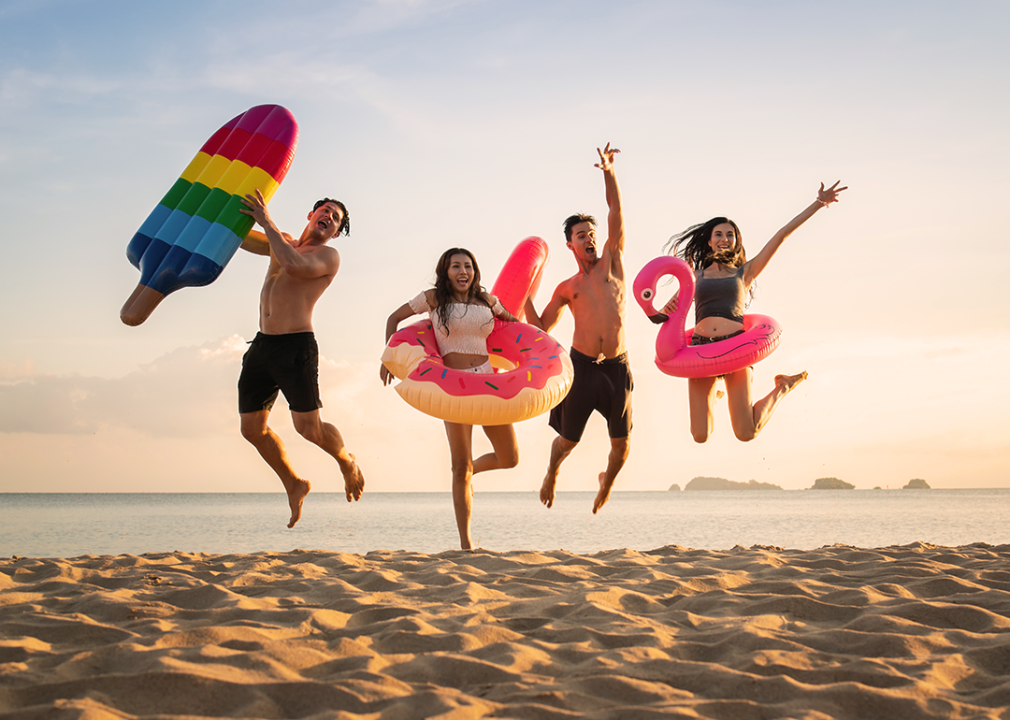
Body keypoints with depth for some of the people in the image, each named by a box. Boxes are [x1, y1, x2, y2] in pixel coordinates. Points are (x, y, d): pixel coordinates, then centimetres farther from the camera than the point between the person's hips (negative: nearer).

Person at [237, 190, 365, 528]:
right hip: (262, 346, 6)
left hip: (296, 347, -6)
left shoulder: (328, 256, -1)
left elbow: (294, 265, -21)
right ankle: (293, 485, 23)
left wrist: (266, 221, -15)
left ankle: (347, 461, 22)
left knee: (309, 428, -10)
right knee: (252, 428, 3)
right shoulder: (282, 243, 20)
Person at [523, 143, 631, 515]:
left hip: (617, 366, 0)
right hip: (582, 365, 0)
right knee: (568, 438, 6)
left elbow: (616, 212, -2)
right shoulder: (566, 288, 11)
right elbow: (541, 328, 14)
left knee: (622, 443, 2)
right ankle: (551, 474, 39)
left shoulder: (612, 261, 10)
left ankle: (607, 480, 35)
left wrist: (608, 172, -13)